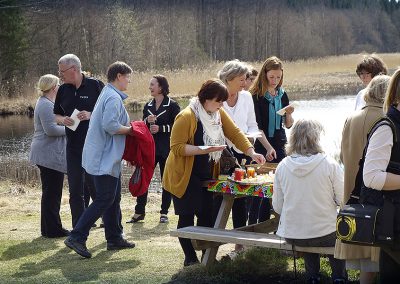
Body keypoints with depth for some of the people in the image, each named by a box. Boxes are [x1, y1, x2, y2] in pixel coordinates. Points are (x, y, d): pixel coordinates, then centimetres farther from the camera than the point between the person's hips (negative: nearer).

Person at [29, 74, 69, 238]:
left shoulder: (46, 103, 17)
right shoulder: (46, 105, -16)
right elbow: (50, 129, -24)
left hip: (47, 155, 11)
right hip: (50, 155, -11)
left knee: (51, 192, 15)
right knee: (52, 192, -5)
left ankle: (51, 228, 22)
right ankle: (52, 230, -1)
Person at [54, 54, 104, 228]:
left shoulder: (95, 86, -6)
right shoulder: (63, 90, 9)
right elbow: (56, 115, 17)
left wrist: (91, 115, -19)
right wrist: (62, 120, -5)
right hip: (73, 147, 5)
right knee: (75, 190, 6)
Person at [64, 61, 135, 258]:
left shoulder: (108, 94, 18)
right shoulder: (113, 98, -16)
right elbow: (110, 125, -27)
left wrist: (127, 127, 12)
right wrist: (130, 129, -14)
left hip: (107, 157, 11)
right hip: (104, 158, -11)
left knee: (114, 197, 14)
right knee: (104, 200, -10)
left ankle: (114, 238, 21)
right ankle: (77, 237, -12)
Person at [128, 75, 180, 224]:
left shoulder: (172, 105, -4)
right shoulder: (148, 106, 13)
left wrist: (161, 128, -16)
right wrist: (147, 121, -4)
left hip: (166, 149, -5)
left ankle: (164, 212, 13)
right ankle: (139, 212, 4)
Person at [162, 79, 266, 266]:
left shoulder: (218, 113, 3)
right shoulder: (186, 117, -20)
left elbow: (235, 133, 4)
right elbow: (176, 147, -20)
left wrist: (252, 153, -8)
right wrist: (202, 150, -29)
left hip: (206, 177, 7)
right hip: (185, 178, -7)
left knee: (206, 215, 4)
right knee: (187, 217, -1)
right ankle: (190, 258, 8)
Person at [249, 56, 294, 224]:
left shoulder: (282, 95, 9)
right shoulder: (256, 96, -8)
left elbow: (288, 125, 13)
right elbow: (256, 126, -11)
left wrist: (289, 114, -8)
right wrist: (268, 147, -18)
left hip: (279, 146, 5)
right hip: (261, 146, -5)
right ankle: (252, 225, 2)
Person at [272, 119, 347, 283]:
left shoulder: (282, 166, -6)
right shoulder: (330, 165, -14)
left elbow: (277, 207, 1)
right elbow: (343, 200, -8)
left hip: (291, 236, 3)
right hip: (326, 235, -2)